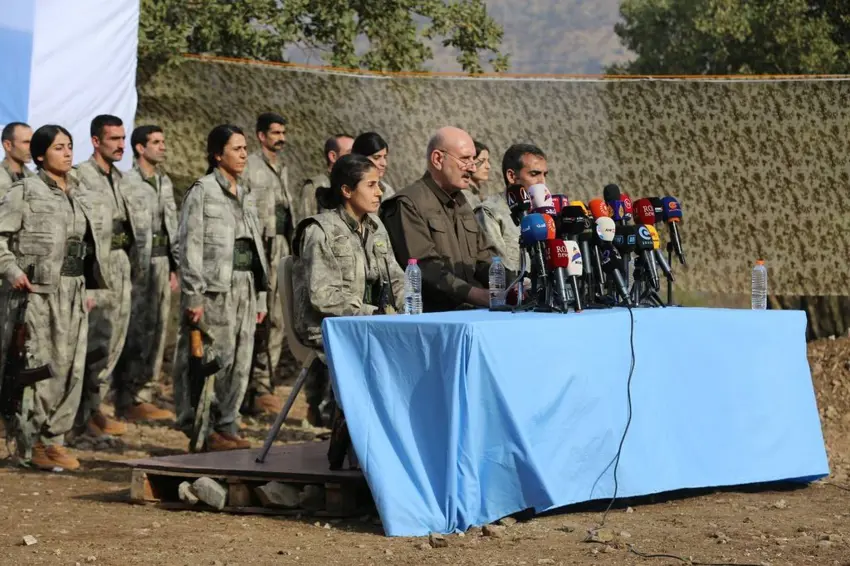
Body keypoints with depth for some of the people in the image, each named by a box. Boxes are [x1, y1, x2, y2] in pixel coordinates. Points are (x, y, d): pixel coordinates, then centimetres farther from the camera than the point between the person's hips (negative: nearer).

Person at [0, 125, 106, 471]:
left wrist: (86, 287, 18)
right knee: (36, 368, -5)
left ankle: (52, 439, 12)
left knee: (69, 368, 4)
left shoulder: (74, 195, 16)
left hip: (73, 292, 7)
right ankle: (32, 443, 4)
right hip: (38, 291, -7)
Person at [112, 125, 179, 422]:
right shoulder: (126, 181, -9)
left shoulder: (165, 182, 15)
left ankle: (143, 396, 16)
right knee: (133, 333, -5)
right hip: (136, 264, -7)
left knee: (156, 330, 9)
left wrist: (175, 266, 16)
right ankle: (126, 401, 1)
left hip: (162, 263, 7)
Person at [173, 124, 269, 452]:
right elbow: (190, 246, -9)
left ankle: (227, 425, 13)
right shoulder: (202, 192, -3)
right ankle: (203, 429, -1)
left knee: (240, 362, 6)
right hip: (215, 289, -7)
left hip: (245, 288, 7)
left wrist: (260, 297, 17)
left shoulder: (246, 197, 18)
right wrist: (193, 296, -15)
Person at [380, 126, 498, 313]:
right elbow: (427, 271, -18)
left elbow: (483, 262, 17)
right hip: (432, 314, -8)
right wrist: (483, 297, -26)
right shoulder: (407, 205, -8)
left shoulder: (461, 203, 21)